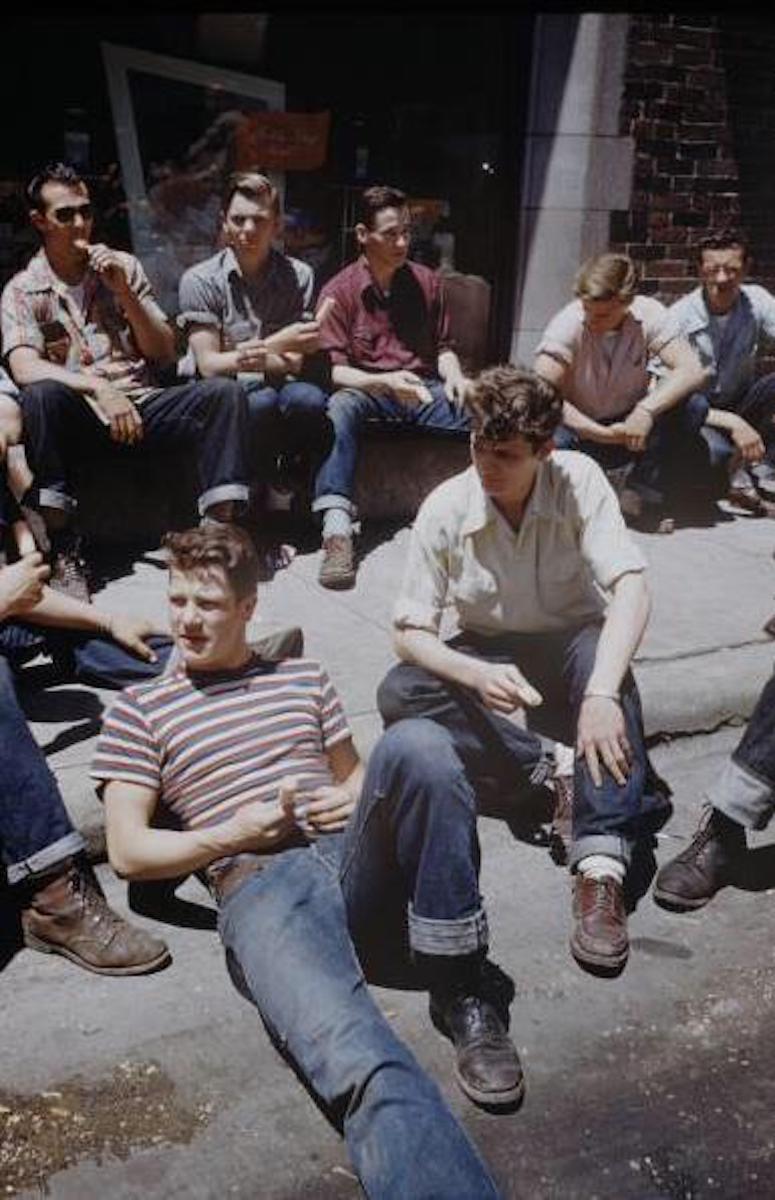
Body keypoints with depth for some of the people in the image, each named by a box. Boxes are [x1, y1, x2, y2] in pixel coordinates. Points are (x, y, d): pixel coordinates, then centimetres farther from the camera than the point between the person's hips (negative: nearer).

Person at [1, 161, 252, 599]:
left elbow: (165, 354, 10)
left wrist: (123, 291, -4)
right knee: (41, 396, -35)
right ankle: (60, 545, -30)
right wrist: (98, 388, -28)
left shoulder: (124, 267, 14)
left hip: (143, 405, 3)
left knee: (224, 392, -22)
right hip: (78, 417, -2)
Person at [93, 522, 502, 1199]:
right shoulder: (139, 712, 17)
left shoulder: (304, 678, 27)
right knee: (361, 1065, -36)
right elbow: (128, 853, 11)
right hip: (260, 887, -3)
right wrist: (236, 833, -5)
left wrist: (359, 796, 7)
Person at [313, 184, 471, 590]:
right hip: (367, 391, -3)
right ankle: (337, 530, -50)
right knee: (339, 407, -40)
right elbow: (336, 370, -7)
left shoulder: (427, 282, 12)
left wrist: (454, 376, -7)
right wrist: (385, 382, -26)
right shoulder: (339, 291, 0)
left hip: (424, 390, 3)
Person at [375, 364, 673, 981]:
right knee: (399, 694, -28)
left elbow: (631, 588, -30)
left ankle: (602, 867, -45)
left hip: (572, 650, -1)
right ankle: (551, 763, -25)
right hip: (486, 657, 2)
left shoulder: (579, 480, -18)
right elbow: (411, 631, -14)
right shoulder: (446, 508, -15)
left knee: (603, 649, -38)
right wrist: (478, 676, -35)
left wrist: (602, 693, -47)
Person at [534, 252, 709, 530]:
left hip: (631, 427, 2)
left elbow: (691, 370, -23)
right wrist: (600, 433, -35)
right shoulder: (567, 324, -19)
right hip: (580, 432, -2)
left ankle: (640, 497, -11)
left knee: (693, 407, -23)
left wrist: (647, 409, -40)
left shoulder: (649, 315, -13)